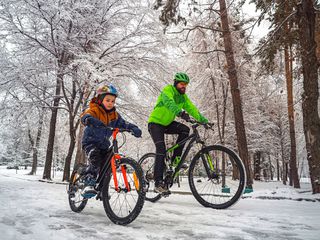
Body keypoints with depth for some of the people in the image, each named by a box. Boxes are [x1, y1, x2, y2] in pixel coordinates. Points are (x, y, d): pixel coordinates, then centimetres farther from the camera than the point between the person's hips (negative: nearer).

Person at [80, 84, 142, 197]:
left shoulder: (114, 115, 6)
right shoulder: (94, 109, -11)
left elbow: (123, 123, -4)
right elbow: (85, 116, -31)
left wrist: (133, 128, -24)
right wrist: (91, 120, -56)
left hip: (104, 144, 5)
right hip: (90, 141, -5)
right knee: (95, 160, -31)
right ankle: (89, 184, -27)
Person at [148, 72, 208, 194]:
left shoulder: (183, 97, 4)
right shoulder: (168, 90, -18)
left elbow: (192, 109, -4)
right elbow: (169, 102, -39)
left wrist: (204, 120, -17)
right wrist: (179, 112, -57)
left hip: (167, 123, 7)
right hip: (155, 123, -7)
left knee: (185, 129, -18)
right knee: (161, 149, -21)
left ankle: (176, 158, -7)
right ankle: (158, 183, -18)